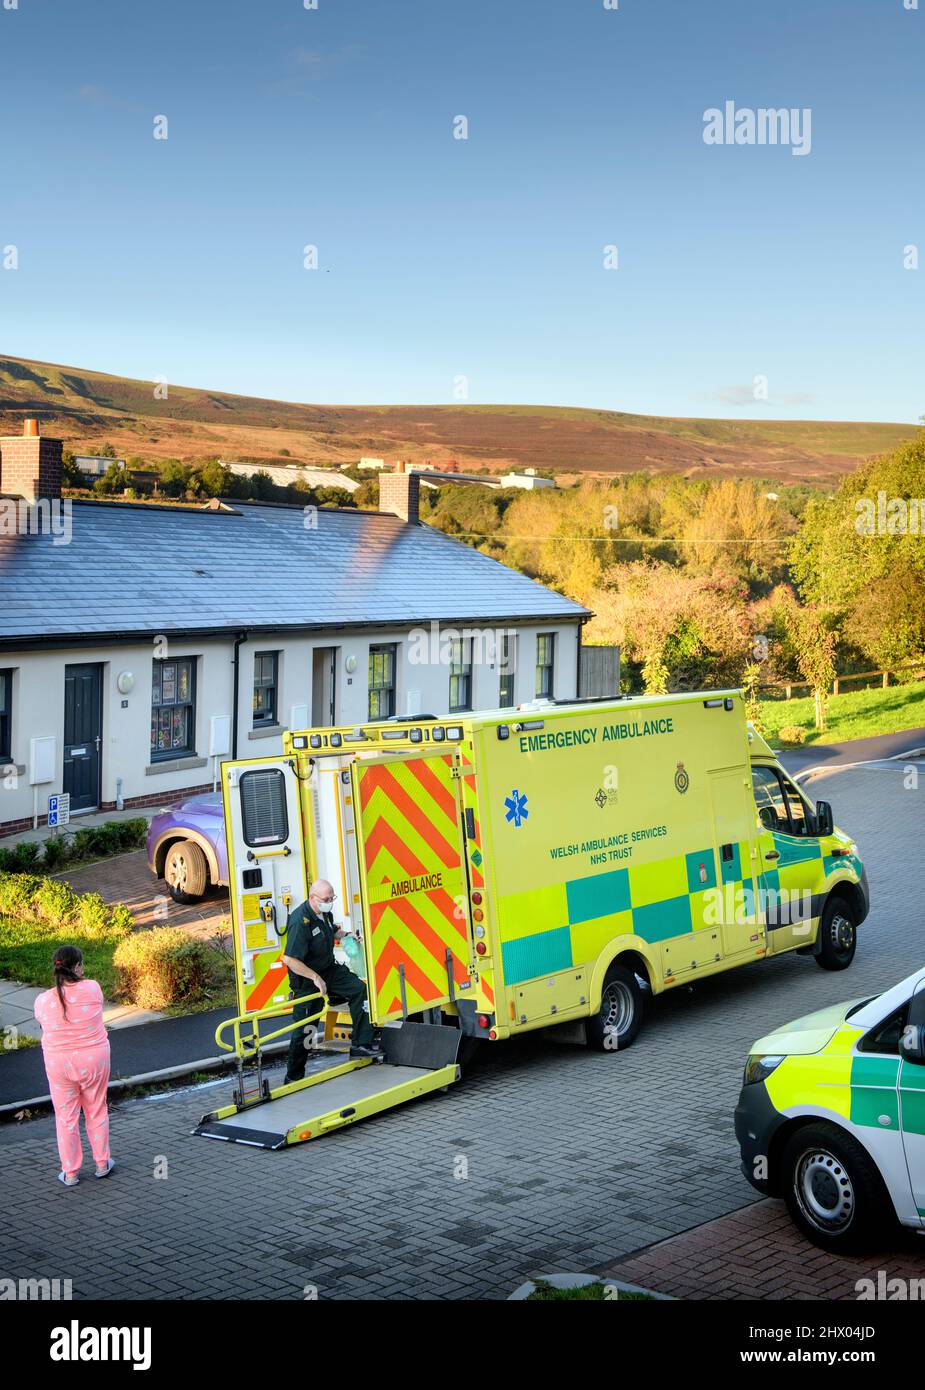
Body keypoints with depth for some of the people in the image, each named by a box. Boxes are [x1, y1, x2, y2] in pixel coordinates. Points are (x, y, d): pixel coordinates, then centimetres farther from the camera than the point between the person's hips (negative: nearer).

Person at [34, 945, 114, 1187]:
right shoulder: (92, 988, -13)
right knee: (97, 1111, 18)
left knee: (66, 1117, 12)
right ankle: (102, 1163, 29)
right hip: (94, 1059, 0)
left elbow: (43, 1022, 3)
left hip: (59, 1064, 0)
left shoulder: (43, 1000, -12)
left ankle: (70, 1173, 19)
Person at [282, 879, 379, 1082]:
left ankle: (360, 1045, -10)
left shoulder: (325, 913, 2)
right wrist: (315, 978, -28)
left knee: (359, 988, -13)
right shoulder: (300, 921, -26)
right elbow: (289, 959, -31)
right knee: (303, 1030, -2)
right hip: (306, 979, -7)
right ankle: (293, 1077, 13)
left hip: (329, 969, 7)